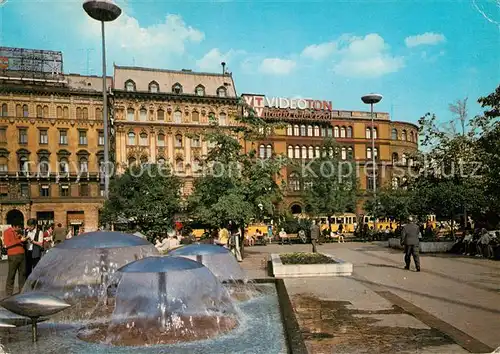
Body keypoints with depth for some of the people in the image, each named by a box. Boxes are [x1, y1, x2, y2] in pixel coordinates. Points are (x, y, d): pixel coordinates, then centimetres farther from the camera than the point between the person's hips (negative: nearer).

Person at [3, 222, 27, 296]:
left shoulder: (19, 232, 16)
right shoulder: (7, 232, -2)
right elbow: (7, 244, -13)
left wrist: (24, 239, 4)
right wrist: (19, 240, -17)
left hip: (22, 255, 6)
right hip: (13, 256, -6)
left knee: (23, 273, 7)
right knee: (11, 275, -2)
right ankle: (9, 293, 6)